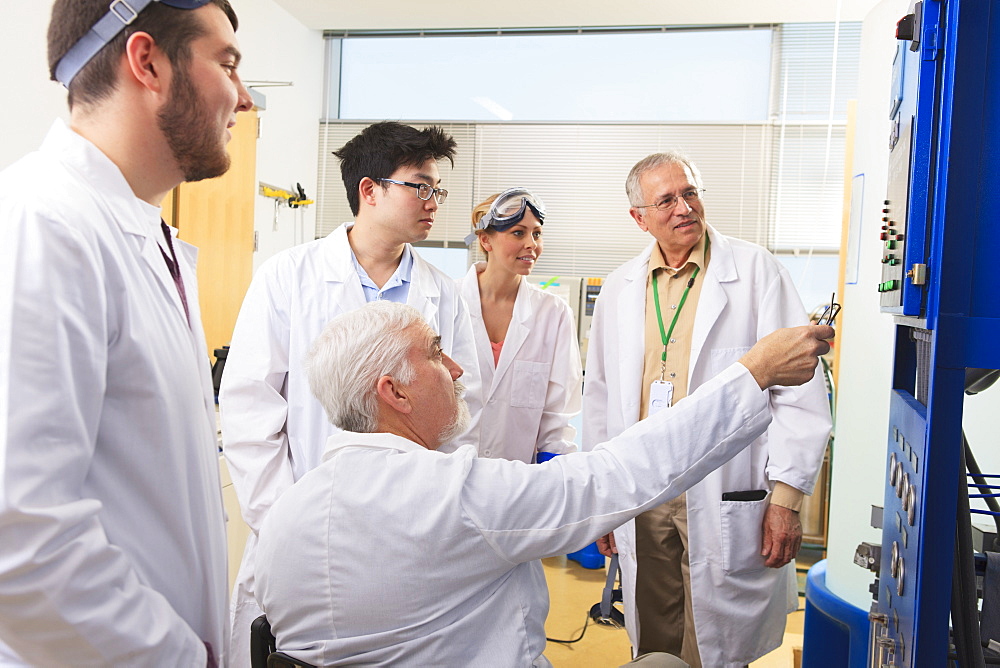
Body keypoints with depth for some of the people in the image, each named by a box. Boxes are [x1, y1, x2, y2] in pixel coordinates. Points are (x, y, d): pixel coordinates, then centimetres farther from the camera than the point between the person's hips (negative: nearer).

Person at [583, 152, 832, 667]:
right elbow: (601, 397, 12)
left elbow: (799, 388, -6)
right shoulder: (619, 288, 8)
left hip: (725, 502, -3)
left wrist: (786, 497, -10)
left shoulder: (755, 270, -3)